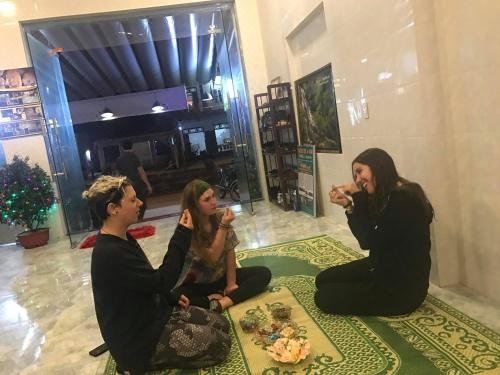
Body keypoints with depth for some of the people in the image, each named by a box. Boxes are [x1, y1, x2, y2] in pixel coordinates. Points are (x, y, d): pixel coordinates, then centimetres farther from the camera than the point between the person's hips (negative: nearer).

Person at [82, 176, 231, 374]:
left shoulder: (121, 239, 5)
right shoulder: (109, 253, -28)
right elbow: (161, 281, -26)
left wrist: (172, 298, 5)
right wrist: (182, 235, -23)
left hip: (152, 314, 9)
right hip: (138, 339, -9)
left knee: (220, 324, 4)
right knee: (220, 342, -11)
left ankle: (162, 356, 10)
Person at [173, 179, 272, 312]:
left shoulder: (220, 217, -11)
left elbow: (230, 251, -7)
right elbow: (213, 256, -25)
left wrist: (231, 283, -10)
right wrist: (224, 226, -32)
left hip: (222, 276, 5)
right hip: (197, 284, -4)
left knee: (264, 273, -14)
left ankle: (222, 303, -27)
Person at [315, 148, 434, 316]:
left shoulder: (404, 200, -25)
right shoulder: (384, 196, 4)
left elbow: (370, 242, -24)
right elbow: (366, 240, 6)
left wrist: (358, 197, -22)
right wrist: (347, 205, -5)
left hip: (403, 287, -9)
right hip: (383, 268, 9)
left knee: (324, 297, -6)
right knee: (323, 279, 11)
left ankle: (393, 304, 5)